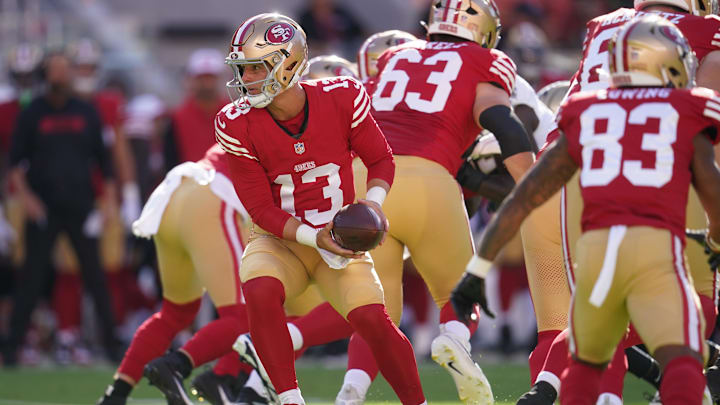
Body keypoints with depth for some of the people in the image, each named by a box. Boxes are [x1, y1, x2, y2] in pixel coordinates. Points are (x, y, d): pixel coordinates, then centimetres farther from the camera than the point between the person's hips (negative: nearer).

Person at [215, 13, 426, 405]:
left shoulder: (340, 99, -14)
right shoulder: (239, 126, -14)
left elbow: (380, 159, 1)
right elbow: (261, 209, -11)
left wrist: (374, 202, -20)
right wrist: (315, 238, -25)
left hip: (339, 237, 0)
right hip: (279, 240, 0)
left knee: (374, 321, -19)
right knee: (260, 292, -32)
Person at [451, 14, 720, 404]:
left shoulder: (584, 118, 22)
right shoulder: (687, 116, 15)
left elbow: (523, 198, 17)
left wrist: (477, 271, 19)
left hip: (595, 249, 4)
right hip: (657, 249, -3)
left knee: (587, 362, 26)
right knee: (683, 363, -15)